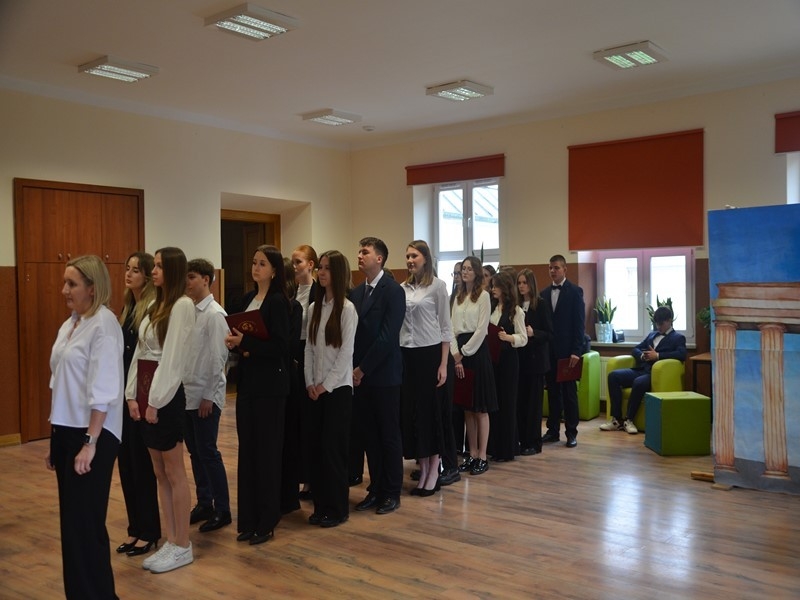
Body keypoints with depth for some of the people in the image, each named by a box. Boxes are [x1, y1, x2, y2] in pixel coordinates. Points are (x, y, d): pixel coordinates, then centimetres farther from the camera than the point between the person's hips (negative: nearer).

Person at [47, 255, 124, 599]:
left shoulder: (103, 324, -14)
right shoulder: (70, 325, 12)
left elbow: (103, 390, -18)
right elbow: (62, 385, 15)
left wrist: (89, 443, -19)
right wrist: (55, 440, 16)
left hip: (92, 434, -8)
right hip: (66, 432, 8)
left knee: (85, 522, -1)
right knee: (72, 521, 13)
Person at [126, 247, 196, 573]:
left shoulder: (182, 304, -12)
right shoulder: (156, 305, 14)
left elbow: (172, 357, -16)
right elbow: (140, 353, 12)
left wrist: (157, 401, -16)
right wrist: (132, 394, 5)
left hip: (167, 394, -8)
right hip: (147, 390, 8)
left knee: (174, 473, 0)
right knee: (160, 473, 12)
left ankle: (183, 547, 11)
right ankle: (171, 541, 21)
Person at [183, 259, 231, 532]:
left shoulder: (215, 314, -12)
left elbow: (218, 357, -15)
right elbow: (183, 353, 11)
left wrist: (208, 396, -15)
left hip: (206, 395, -7)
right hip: (187, 393, 7)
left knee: (208, 452, -1)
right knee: (195, 451, 13)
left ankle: (222, 509, 11)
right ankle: (204, 503, 26)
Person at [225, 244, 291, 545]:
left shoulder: (278, 301, -10)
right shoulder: (247, 299, 11)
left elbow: (280, 345, -16)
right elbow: (242, 335, 15)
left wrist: (245, 344, -19)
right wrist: (235, 341, -6)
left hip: (269, 383, -7)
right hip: (247, 380, 7)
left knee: (267, 449, 2)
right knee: (247, 448, 10)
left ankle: (266, 521, 13)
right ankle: (248, 518, 21)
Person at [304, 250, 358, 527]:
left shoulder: (347, 309, -10)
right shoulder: (314, 307, 7)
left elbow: (346, 353, -12)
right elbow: (309, 348, 8)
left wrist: (326, 385, -12)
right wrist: (310, 383, 0)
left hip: (338, 387, -5)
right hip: (316, 388, 5)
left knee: (334, 448, 0)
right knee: (316, 447, 8)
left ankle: (338, 508, 13)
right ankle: (321, 505, 20)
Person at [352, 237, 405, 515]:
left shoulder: (393, 291, -9)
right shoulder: (356, 293, 11)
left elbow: (387, 336, -16)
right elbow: (351, 333, 10)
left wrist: (363, 369, -15)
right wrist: (352, 368, -2)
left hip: (384, 375, -6)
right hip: (359, 374, 6)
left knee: (389, 435, 4)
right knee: (369, 434, 11)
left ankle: (392, 493, 16)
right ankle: (376, 489, 23)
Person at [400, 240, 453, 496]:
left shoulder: (437, 285, -4)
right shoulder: (402, 288, 8)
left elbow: (445, 326, -5)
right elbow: (398, 323, 11)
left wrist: (444, 363, -9)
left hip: (429, 353, -4)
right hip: (406, 354, 5)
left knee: (431, 409, 2)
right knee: (410, 410, 6)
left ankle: (434, 471, 14)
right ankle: (422, 470, 18)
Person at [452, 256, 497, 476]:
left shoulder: (483, 296, -3)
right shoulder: (458, 298, 14)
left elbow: (481, 329, -10)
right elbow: (452, 328, 8)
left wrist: (464, 352, -10)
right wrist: (455, 354, -5)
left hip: (477, 351, -6)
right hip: (459, 353, 6)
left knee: (480, 408, -1)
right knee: (467, 408, 8)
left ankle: (482, 457, 5)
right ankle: (472, 454, 16)